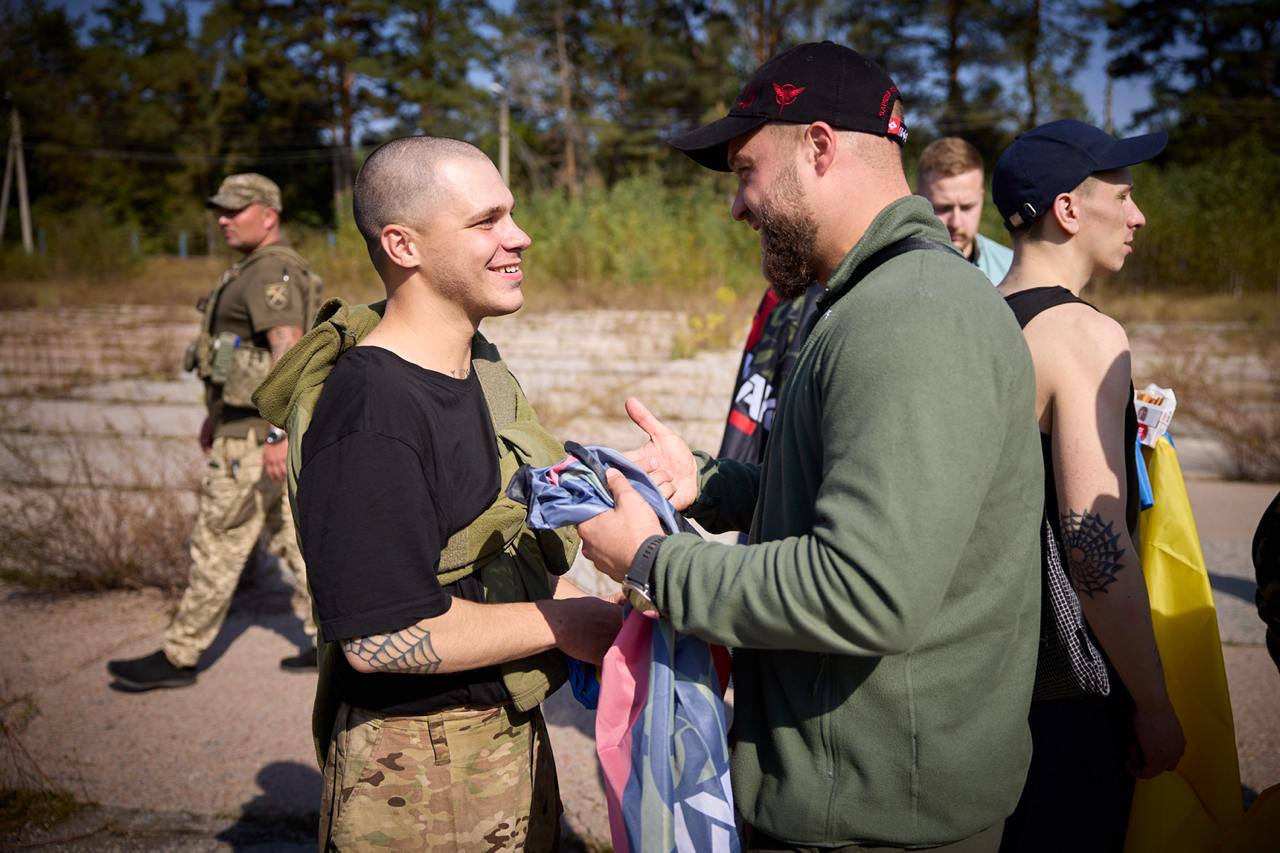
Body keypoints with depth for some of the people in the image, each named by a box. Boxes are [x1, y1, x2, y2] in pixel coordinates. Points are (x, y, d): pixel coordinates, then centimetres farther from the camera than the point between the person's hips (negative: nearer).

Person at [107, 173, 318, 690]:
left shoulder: (272, 272, -16)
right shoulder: (259, 272, 17)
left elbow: (288, 351, -25)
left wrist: (280, 434, -30)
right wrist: (217, 414, 27)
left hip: (258, 432, -11)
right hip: (259, 423, 11)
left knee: (218, 545, -1)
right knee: (291, 535, 13)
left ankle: (179, 657, 9)